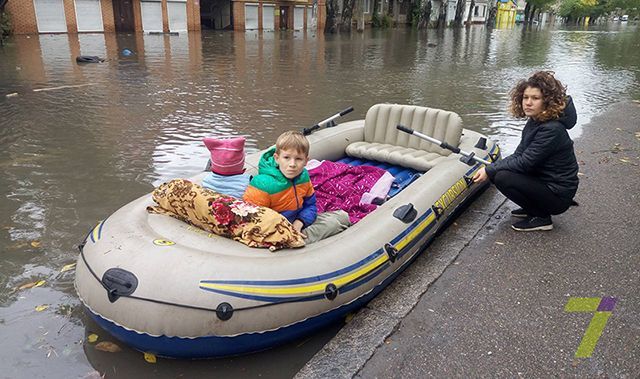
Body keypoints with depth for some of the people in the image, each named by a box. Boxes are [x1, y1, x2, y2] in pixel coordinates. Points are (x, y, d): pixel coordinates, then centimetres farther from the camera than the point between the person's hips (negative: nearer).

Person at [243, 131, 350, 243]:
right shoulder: (263, 184, -25)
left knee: (342, 216, 4)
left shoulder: (303, 176, -4)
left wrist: (298, 223, -14)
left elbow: (310, 205, 7)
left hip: (296, 223, 6)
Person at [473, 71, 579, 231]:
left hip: (558, 195, -9)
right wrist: (489, 168, -11)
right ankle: (532, 208, 13)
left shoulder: (551, 130, -25)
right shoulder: (534, 122, 4)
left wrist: (490, 170, -17)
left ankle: (542, 218, -5)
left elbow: (524, 163, -25)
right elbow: (518, 155, 3)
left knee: (502, 178, -23)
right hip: (543, 180, 9)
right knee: (497, 171, 1)